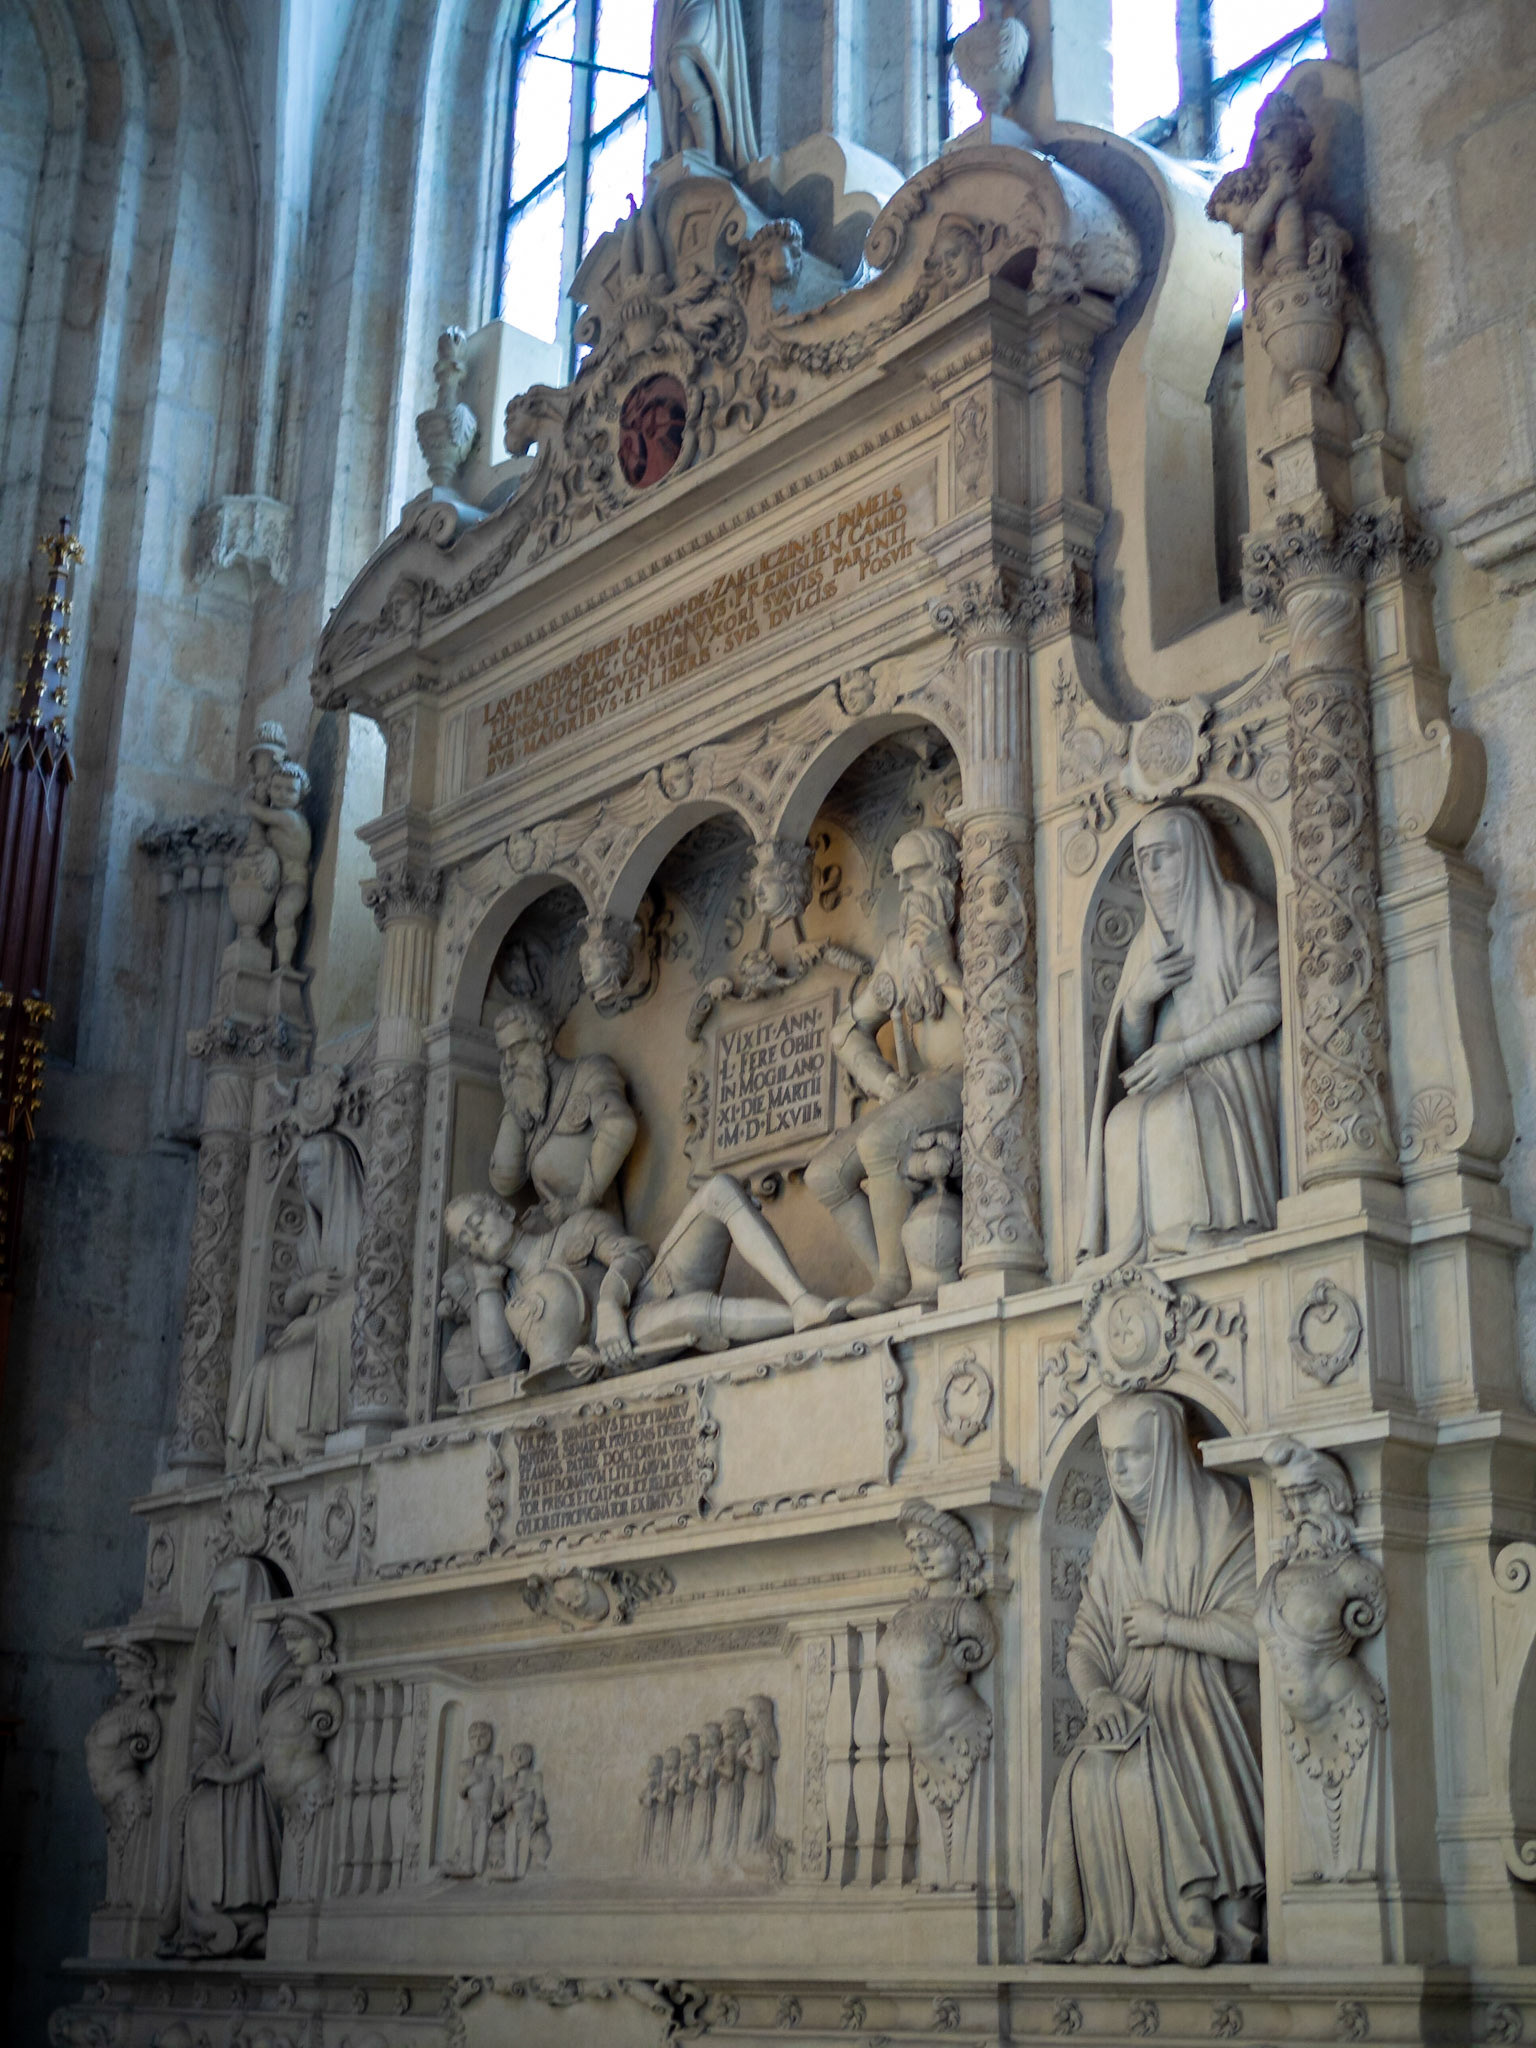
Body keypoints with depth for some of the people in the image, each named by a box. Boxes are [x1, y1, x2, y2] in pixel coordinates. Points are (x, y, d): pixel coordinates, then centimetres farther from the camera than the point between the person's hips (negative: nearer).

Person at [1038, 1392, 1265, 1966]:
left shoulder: (1221, 1523, -4)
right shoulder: (1113, 1537, 14)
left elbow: (1258, 1635, -14)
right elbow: (1084, 1643, 12)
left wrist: (1169, 1625, -12)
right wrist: (1097, 1695, -8)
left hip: (1209, 1699, -5)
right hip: (1135, 1702, 5)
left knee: (1148, 1774, -31)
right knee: (1085, 1777, -24)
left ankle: (1190, 1933, -18)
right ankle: (1103, 1932, -17)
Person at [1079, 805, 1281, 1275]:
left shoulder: (1236, 914, 6)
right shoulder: (1147, 943, 21)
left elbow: (1267, 1004, -9)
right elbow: (1132, 1054, 13)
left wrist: (1183, 1051, -17)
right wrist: (1138, 997, -9)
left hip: (1235, 1080, -5)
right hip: (1171, 1091, 5)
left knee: (1173, 1117, -35)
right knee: (1123, 1125, -26)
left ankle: (1196, 1237, -37)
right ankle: (1142, 1250, -30)